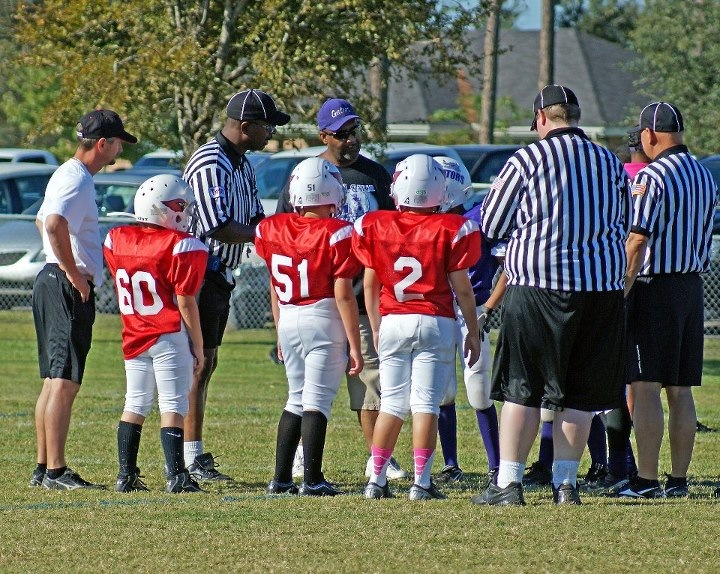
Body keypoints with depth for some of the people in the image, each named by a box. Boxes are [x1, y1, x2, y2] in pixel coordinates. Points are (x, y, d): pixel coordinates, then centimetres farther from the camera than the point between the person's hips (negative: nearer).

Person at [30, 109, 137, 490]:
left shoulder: (66, 175, 17)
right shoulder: (77, 180, -15)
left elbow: (43, 221, 31)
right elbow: (55, 225, -31)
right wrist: (74, 274, -21)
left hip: (51, 283, 11)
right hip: (68, 288, -11)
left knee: (53, 381, 13)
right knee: (64, 383, -9)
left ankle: (43, 469, 17)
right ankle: (56, 471, -10)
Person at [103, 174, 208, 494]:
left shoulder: (116, 240, 2)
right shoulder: (181, 246, -14)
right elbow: (185, 302, -13)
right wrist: (198, 346, -6)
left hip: (134, 336, 6)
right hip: (170, 336, -6)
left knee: (135, 404, 14)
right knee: (172, 406, -2)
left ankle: (126, 474, 13)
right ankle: (176, 476, -5)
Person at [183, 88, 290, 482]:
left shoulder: (242, 164, 12)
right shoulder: (211, 165, -19)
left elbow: (255, 219, 14)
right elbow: (218, 229, -24)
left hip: (219, 276, 10)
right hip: (200, 275, -10)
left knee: (205, 363, 12)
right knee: (199, 364, -7)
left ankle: (192, 455, 16)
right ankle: (192, 457, -4)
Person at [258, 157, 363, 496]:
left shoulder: (271, 230, 2)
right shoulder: (336, 234, -13)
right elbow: (343, 295, -13)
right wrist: (355, 345, -8)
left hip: (289, 320, 5)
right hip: (323, 320, -5)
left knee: (296, 400, 16)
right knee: (317, 400, -3)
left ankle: (281, 478, 14)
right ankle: (312, 481, -4)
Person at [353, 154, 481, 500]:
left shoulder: (375, 227, 1)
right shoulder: (450, 230, -6)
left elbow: (370, 284, 7)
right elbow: (461, 287, -2)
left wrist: (376, 329, 18)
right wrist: (473, 332, 8)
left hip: (392, 322, 2)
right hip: (436, 323, -2)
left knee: (391, 404, 10)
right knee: (426, 404, -1)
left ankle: (376, 480, 8)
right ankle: (421, 482, -3)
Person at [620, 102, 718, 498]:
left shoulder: (652, 176, -12)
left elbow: (637, 242, -16)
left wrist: (618, 296, -15)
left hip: (654, 287, -8)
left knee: (645, 387, -6)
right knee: (680, 390, 10)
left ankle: (646, 480, -10)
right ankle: (678, 479, 11)